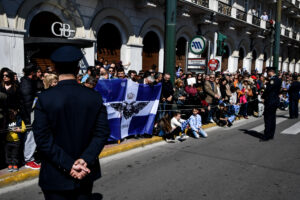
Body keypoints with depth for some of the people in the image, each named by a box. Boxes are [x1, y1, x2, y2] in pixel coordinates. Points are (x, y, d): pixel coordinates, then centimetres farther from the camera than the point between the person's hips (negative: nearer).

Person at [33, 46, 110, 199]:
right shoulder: (95, 97, -6)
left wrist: (69, 165, -15)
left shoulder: (44, 99, -13)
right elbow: (102, 132, -10)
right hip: (86, 175, 3)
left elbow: (42, 139, -17)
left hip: (56, 178, -2)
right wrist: (85, 160, -14)